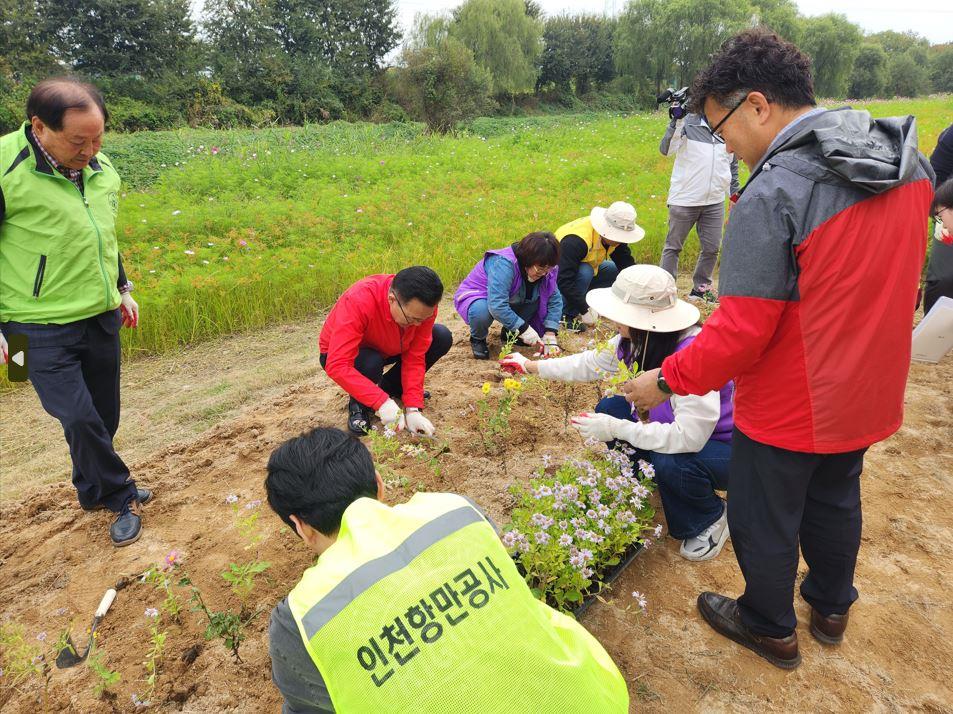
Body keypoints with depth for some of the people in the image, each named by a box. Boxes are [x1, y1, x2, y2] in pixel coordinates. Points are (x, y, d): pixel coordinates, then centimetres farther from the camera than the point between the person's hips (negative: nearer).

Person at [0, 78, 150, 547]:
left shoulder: (102, 171, 4)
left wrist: (121, 289, 22)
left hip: (102, 320, 6)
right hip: (42, 331, -5)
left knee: (103, 417, 14)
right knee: (79, 420, -6)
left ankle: (93, 491, 37)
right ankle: (123, 497, 16)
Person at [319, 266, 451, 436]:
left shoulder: (424, 306, -26)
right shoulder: (358, 301, -40)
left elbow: (414, 357, -19)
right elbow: (337, 366, -42)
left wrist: (413, 409, -28)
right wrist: (382, 401, -46)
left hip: (386, 349, 5)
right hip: (344, 355, -4)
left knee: (442, 338, -14)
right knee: (371, 362, -38)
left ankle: (389, 387, 5)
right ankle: (358, 405, -4)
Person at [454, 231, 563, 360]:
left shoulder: (546, 270, -14)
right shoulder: (504, 264, -36)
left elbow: (555, 300, -10)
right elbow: (497, 306, -42)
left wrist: (550, 335, -21)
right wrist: (524, 329, -36)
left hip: (510, 303, 6)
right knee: (481, 311, -41)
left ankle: (510, 333, 5)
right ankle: (477, 339, -5)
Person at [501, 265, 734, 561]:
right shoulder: (637, 341, -12)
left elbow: (689, 436, -41)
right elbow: (590, 364, 3)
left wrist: (616, 429, -34)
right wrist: (530, 366, 6)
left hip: (725, 448, -7)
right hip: (676, 427, 7)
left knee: (671, 463, -36)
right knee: (609, 409, -5)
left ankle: (710, 518, -1)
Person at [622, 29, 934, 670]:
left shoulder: (772, 195, -28)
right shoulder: (908, 161, -2)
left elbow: (741, 332, -28)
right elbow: (886, 282, 9)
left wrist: (668, 380, -15)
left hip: (790, 409, -8)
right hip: (867, 394, 8)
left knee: (763, 522, 16)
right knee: (835, 502, 28)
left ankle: (771, 628, 40)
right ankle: (833, 608, 51)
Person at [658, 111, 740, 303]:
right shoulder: (688, 122, -7)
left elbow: (732, 165, 18)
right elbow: (666, 150, -20)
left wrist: (734, 196, 17)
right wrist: (677, 120, -30)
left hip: (715, 202, 5)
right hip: (684, 200, -5)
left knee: (712, 248, 8)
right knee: (673, 246, 6)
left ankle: (701, 287, 24)